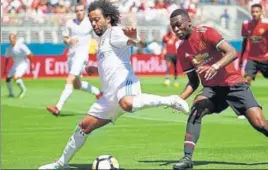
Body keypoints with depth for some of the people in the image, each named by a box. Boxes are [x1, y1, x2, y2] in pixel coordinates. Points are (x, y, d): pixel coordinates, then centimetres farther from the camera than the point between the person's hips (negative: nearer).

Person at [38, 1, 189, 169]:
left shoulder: (114, 32, 1)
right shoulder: (103, 40, 29)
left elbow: (142, 44, -18)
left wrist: (134, 39, -40)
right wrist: (96, 69, 31)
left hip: (124, 83, -9)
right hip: (110, 95, 9)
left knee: (127, 104, -44)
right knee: (85, 126, 12)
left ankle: (170, 100, -29)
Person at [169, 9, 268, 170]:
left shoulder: (205, 33, -11)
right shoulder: (182, 51, 5)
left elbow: (232, 53, -23)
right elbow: (193, 82, 11)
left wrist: (215, 66, -39)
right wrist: (180, 98, -6)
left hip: (234, 84, -4)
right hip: (212, 88, 4)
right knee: (196, 110, -27)